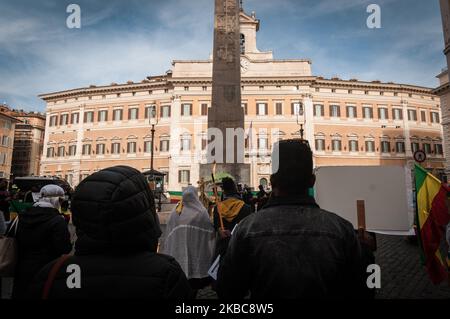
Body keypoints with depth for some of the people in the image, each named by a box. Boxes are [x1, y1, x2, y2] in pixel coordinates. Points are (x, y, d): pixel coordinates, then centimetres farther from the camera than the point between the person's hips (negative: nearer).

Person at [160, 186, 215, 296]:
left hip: (178, 251, 3)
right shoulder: (201, 211, -9)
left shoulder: (176, 211, 0)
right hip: (196, 250, -3)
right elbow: (209, 230, -8)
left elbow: (168, 232, 4)